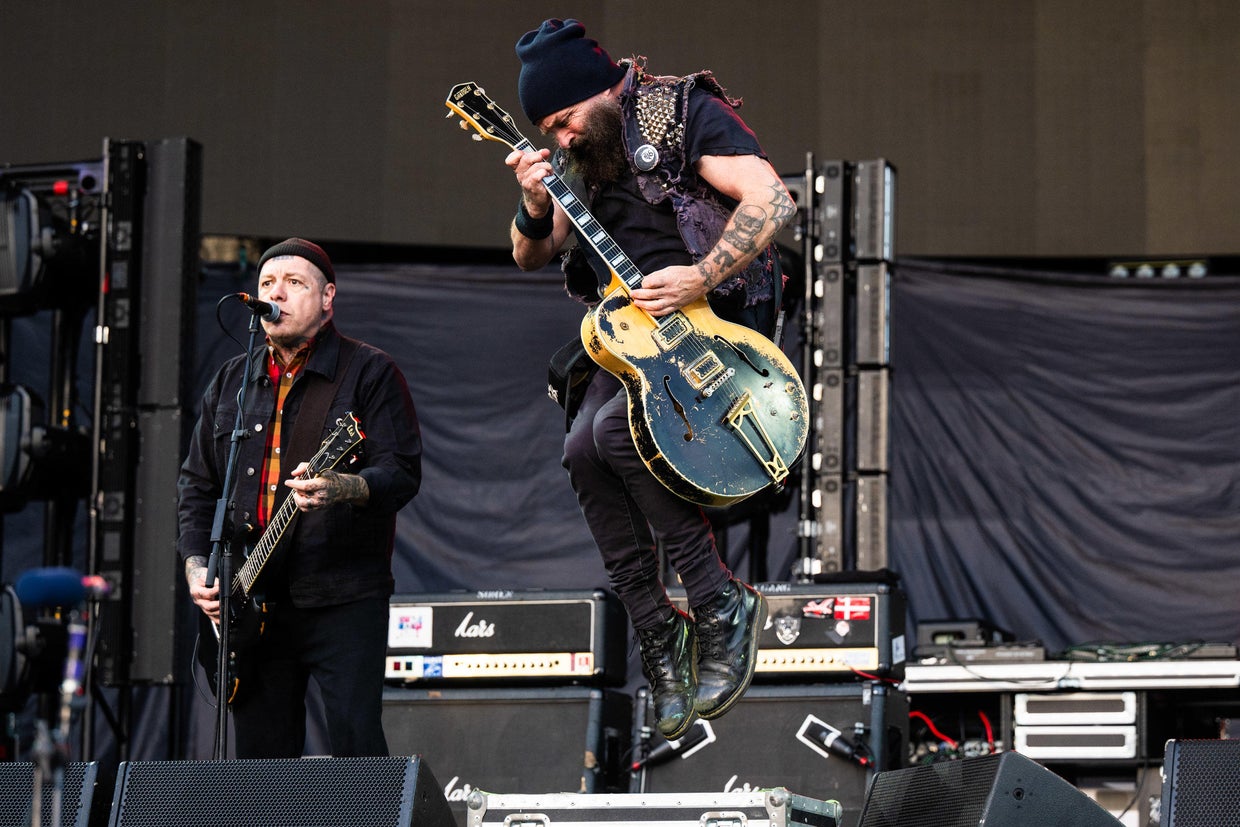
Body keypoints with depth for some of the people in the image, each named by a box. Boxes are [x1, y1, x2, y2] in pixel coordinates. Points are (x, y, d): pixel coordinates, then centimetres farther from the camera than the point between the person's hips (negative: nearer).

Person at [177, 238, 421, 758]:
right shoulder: (231, 382, 16)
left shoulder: (369, 373, 1)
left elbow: (403, 471, -9)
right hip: (251, 604, 5)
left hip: (342, 598, -5)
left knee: (356, 743, -13)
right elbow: (197, 483, 20)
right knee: (261, 757, 5)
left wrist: (342, 489, -29)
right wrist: (196, 566, 6)